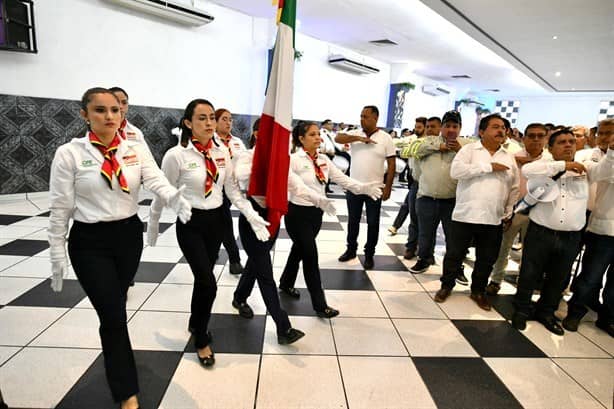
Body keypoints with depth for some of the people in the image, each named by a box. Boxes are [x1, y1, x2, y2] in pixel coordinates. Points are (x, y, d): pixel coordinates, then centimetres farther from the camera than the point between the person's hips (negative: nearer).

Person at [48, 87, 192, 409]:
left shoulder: (136, 150, 0)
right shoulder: (69, 153, -9)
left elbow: (156, 181, -15)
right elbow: (59, 209, -6)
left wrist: (176, 200, -37)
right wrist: (57, 255, -5)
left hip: (129, 235, 3)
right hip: (90, 241, -3)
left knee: (115, 307, 21)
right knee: (113, 314, -3)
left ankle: (113, 356, 51)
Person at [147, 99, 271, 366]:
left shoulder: (222, 153, -1)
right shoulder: (176, 155, -14)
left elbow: (232, 190, 1)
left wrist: (251, 215, -10)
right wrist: (152, 227, 5)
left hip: (216, 220, 5)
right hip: (191, 224, -5)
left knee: (202, 278, 18)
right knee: (208, 283, -6)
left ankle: (195, 323, 43)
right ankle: (201, 339, 18)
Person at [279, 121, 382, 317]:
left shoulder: (324, 160, 5)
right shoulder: (294, 160, -13)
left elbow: (342, 179, 3)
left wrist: (364, 187, -10)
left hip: (316, 213, 6)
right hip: (298, 213, -6)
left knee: (299, 250, 22)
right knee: (310, 256, -2)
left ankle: (286, 283, 46)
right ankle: (320, 304, 10)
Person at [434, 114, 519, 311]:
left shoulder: (509, 157, 11)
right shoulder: (469, 149, -2)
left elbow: (514, 188, 15)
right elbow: (455, 171, -21)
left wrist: (509, 214, 10)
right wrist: (489, 167, -17)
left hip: (494, 219, 4)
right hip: (465, 215, -4)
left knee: (486, 260, 13)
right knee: (454, 255, 7)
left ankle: (478, 291, 33)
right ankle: (446, 286, 28)